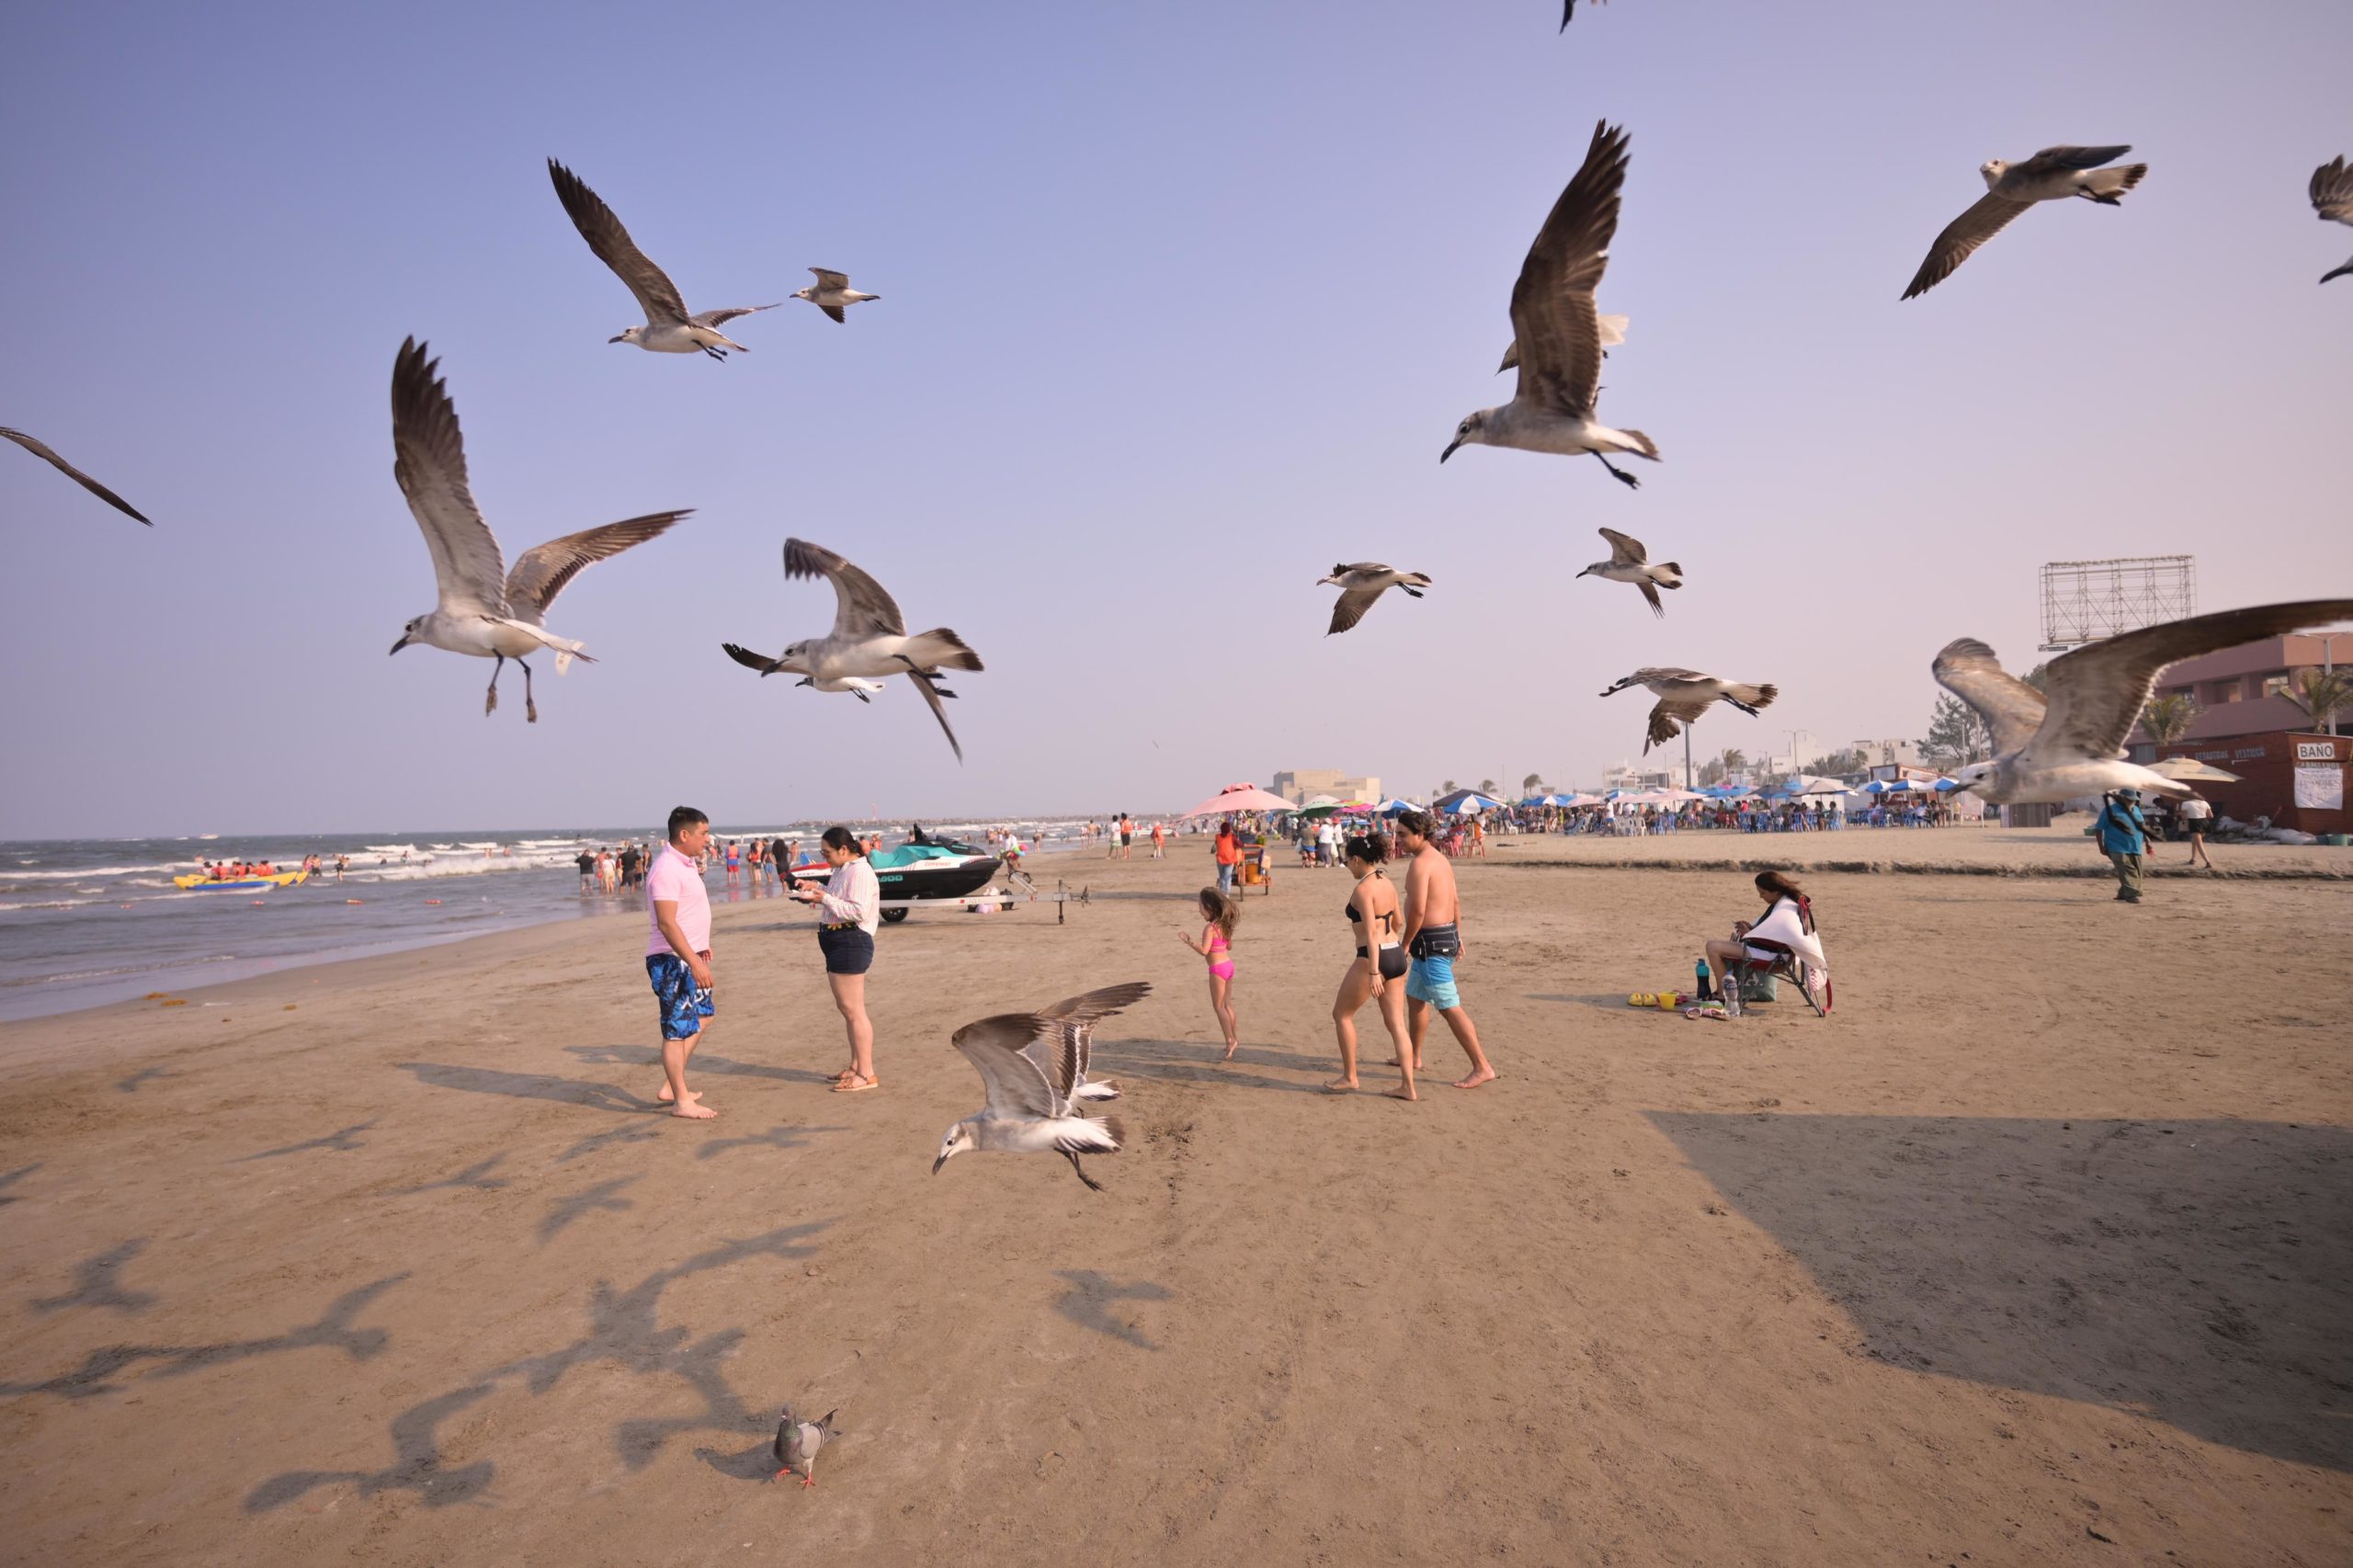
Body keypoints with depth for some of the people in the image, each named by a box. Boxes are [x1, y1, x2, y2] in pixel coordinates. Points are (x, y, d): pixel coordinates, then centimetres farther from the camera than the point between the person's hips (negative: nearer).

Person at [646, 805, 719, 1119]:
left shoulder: (687, 863, 10)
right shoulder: (667, 870, -21)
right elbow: (666, 922, -27)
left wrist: (700, 946, 27)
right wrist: (695, 962, -29)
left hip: (688, 956, 11)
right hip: (671, 960, -11)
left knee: (702, 1016, 19)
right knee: (678, 1029, -2)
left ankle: (671, 1086, 27)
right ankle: (682, 1101, 7)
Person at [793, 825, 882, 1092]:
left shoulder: (859, 872, -16)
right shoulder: (842, 870, 15)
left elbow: (858, 911, -24)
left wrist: (824, 898, -21)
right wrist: (817, 892, 7)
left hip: (850, 942, -11)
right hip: (837, 941, 11)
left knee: (853, 1010, -8)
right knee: (847, 1009, 18)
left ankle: (866, 1074, -4)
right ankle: (856, 1067, 28)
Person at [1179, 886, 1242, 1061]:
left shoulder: (1210, 928, -18)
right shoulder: (1225, 925, 7)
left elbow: (1204, 950, -25)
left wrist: (1188, 941, -18)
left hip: (1217, 969, -9)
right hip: (1228, 965, 9)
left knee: (1218, 1006, 0)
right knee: (1227, 1004, 17)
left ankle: (1230, 1041, -1)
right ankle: (1234, 1039, 25)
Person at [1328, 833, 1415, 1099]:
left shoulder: (1363, 889, -16)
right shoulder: (1388, 883, 9)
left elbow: (1371, 933, -21)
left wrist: (1373, 973, -22)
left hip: (1373, 958, -8)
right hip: (1396, 956, 8)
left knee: (1341, 1014, 11)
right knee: (1396, 1023, 9)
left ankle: (1349, 1077, 17)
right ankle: (1408, 1086, 8)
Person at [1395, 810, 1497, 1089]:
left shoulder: (1420, 863, -18)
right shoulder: (1440, 858, 13)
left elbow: (1417, 911, -23)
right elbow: (1455, 901, 19)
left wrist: (1405, 944, -11)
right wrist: (1457, 937, 24)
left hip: (1431, 941, -11)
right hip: (1447, 934, 11)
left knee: (1449, 1007, -7)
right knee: (1414, 997, 22)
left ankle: (1482, 1068, -4)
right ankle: (1413, 1056, 34)